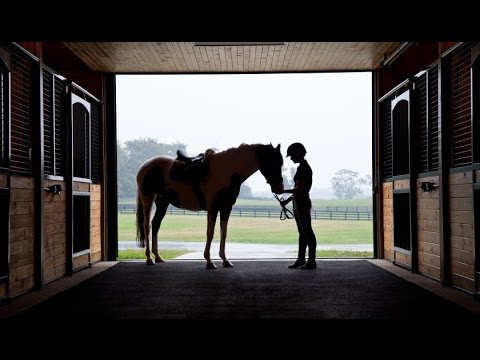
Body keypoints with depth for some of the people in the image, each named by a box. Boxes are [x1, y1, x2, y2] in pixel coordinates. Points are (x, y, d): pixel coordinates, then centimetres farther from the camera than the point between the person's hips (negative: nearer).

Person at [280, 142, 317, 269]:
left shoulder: (302, 168, -17)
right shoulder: (305, 167, 14)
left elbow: (299, 189, -22)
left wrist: (283, 191, -14)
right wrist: (288, 200, 20)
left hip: (302, 203, -10)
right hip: (301, 203, 10)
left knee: (307, 231, -5)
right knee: (303, 231, 13)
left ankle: (312, 261, 0)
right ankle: (301, 259, 20)